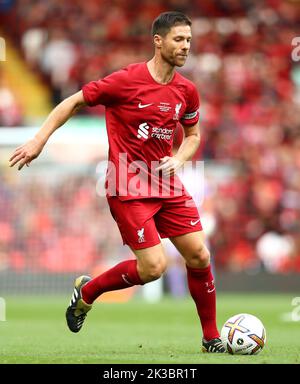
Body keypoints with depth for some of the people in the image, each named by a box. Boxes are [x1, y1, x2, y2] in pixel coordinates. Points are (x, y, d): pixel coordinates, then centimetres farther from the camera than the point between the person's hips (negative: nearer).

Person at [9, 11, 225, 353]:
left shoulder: (186, 91, 4)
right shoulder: (127, 80, -13)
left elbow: (193, 135, 21)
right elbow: (74, 102, -4)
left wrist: (179, 159, 0)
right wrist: (39, 140, -9)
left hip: (166, 184, 6)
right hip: (128, 188, -6)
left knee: (199, 255, -1)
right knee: (153, 267, -14)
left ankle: (212, 339, 13)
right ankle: (87, 292, 13)